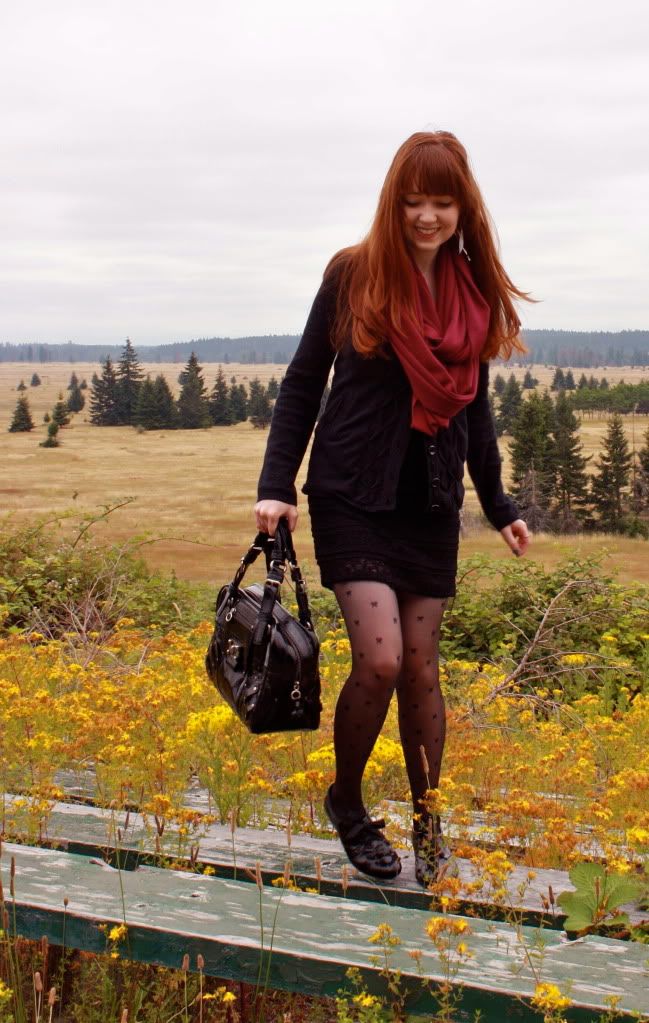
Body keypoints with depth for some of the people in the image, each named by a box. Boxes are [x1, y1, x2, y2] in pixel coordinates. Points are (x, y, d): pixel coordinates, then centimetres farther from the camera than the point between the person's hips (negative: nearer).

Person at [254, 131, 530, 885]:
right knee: (379, 661, -12)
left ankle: (428, 822, 20)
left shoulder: (476, 292, 5)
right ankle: (346, 803, 13)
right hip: (353, 498, -3)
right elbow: (302, 384, 0)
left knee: (421, 666, 6)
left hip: (431, 507, 4)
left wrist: (499, 506, 17)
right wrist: (276, 486, -8)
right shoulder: (353, 276, -6)